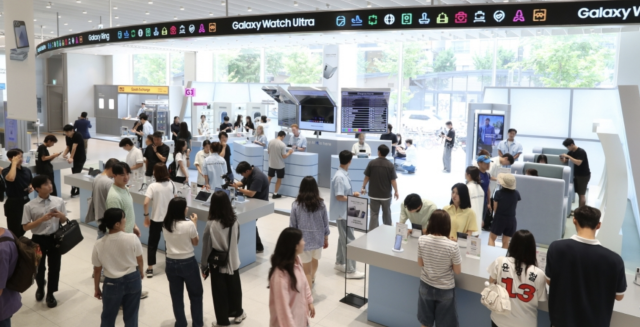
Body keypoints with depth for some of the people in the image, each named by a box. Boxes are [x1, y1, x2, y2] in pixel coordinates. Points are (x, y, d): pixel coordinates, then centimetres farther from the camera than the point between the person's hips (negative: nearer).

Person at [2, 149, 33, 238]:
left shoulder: (27, 170, 5)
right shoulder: (6, 171, -11)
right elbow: (11, 178, -35)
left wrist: (32, 187, -5)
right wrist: (14, 163, -25)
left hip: (26, 201, 6)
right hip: (13, 203, -6)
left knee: (24, 227, 20)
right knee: (14, 229, -3)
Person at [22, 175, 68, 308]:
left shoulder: (59, 201, -5)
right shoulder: (30, 206, -12)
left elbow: (64, 220, 6)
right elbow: (25, 227, -10)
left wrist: (60, 215, -18)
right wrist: (43, 218, -22)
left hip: (55, 238, 1)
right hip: (38, 240, -1)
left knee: (54, 267, 10)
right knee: (39, 268, 16)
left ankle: (50, 294, 30)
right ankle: (40, 288, 47)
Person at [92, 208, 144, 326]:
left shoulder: (99, 244, -15)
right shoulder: (132, 238, -18)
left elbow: (97, 270, -4)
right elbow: (139, 259, -3)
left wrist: (97, 289, 11)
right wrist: (141, 273, 18)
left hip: (112, 284, 0)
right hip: (133, 280, 0)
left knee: (108, 317, 20)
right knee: (131, 316, 16)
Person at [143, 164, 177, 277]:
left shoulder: (153, 186, -14)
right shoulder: (171, 184, -5)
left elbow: (146, 203, -20)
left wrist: (146, 216, -9)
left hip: (156, 219, -3)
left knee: (152, 244, 9)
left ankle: (150, 269, 10)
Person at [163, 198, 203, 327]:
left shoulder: (165, 224, -4)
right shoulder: (189, 224, -20)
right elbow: (195, 243, -5)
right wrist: (194, 223, 2)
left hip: (171, 263, 4)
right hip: (188, 263, -4)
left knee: (176, 296, 16)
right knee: (196, 294, 15)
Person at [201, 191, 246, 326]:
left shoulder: (211, 225, -21)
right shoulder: (235, 221, -11)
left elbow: (206, 248, -12)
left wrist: (204, 266, 0)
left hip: (217, 264, -3)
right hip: (233, 262, 4)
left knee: (220, 292, 12)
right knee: (234, 288, 21)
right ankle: (237, 313, 40)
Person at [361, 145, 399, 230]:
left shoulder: (372, 163, -8)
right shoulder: (390, 165, -10)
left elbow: (367, 177, -2)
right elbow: (393, 180, -9)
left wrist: (363, 187, 12)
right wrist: (396, 191, 4)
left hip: (373, 194, 0)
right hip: (386, 194, 1)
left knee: (374, 214, 6)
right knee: (386, 213, 20)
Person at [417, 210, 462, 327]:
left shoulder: (422, 240, -17)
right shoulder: (452, 246, -25)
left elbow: (420, 263, -3)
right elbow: (457, 271, -12)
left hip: (426, 285, 2)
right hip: (445, 289, -2)